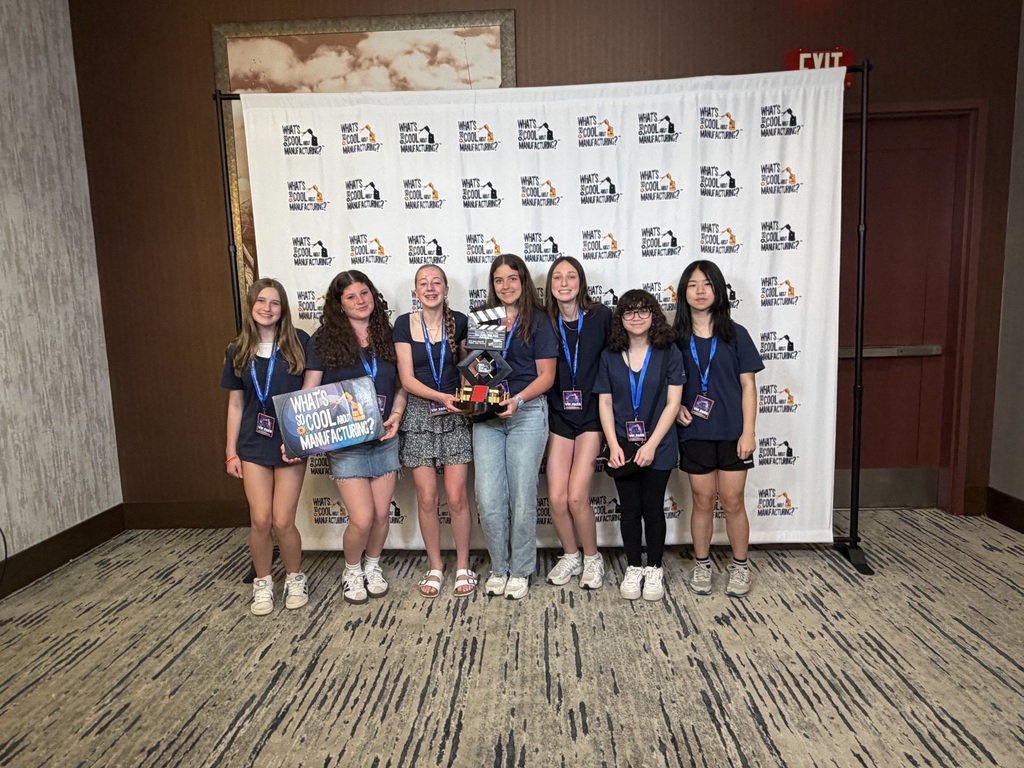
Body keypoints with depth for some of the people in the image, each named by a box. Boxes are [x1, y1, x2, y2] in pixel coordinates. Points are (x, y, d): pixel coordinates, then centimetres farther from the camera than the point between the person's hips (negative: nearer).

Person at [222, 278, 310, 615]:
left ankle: (295, 579, 25)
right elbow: (235, 404, 9)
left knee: (283, 522, -1)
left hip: (292, 444, -2)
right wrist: (231, 451, 9)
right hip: (253, 445, 2)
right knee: (260, 520, 1)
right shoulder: (238, 351, 4)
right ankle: (263, 584, 24)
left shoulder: (298, 343, -4)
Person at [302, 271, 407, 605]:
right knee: (362, 518, -7)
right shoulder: (324, 340, -4)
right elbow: (308, 394, -3)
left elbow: (400, 386, 12)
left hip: (384, 439, 4)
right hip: (345, 443, -3)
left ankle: (373, 566, 36)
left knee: (382, 514, 9)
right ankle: (352, 570, 24)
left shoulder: (386, 336, 5)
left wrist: (396, 414, -7)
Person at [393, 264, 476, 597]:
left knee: (456, 497, 0)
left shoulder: (460, 322, 0)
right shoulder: (405, 324, -2)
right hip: (419, 416, 0)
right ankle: (435, 567, 22)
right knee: (426, 498, 4)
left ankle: (463, 566, 18)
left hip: (455, 416, 0)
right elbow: (407, 378, -7)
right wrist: (440, 396, -22)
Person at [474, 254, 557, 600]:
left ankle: (520, 571, 18)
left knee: (522, 497, 2)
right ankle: (499, 568, 18)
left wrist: (518, 399, -16)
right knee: (488, 499, -2)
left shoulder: (538, 321, 3)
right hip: (487, 416, 3)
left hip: (527, 414, -3)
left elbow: (546, 375, -1)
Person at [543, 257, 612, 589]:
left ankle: (592, 558, 17)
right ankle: (571, 556, 25)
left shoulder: (601, 317, -6)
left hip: (591, 415, -2)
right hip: (559, 416, 3)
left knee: (576, 497, -9)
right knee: (556, 498, -1)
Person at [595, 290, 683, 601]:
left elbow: (672, 403, -6)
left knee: (653, 508, 7)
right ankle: (633, 568, 26)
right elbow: (605, 404, 2)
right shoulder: (609, 356, 3)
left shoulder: (669, 353, -3)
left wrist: (651, 444, -13)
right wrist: (614, 445, -8)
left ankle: (654, 570, 25)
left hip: (658, 447, -1)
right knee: (629, 509, 10)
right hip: (622, 447, 2)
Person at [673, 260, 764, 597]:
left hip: (731, 433, -1)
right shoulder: (676, 338, 1)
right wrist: (677, 407, -10)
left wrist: (748, 431, -7)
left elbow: (748, 385, -2)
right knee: (702, 501, 10)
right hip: (695, 433, 1)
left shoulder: (735, 334, -1)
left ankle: (740, 566, 25)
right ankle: (702, 565, 27)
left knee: (732, 502, 7)